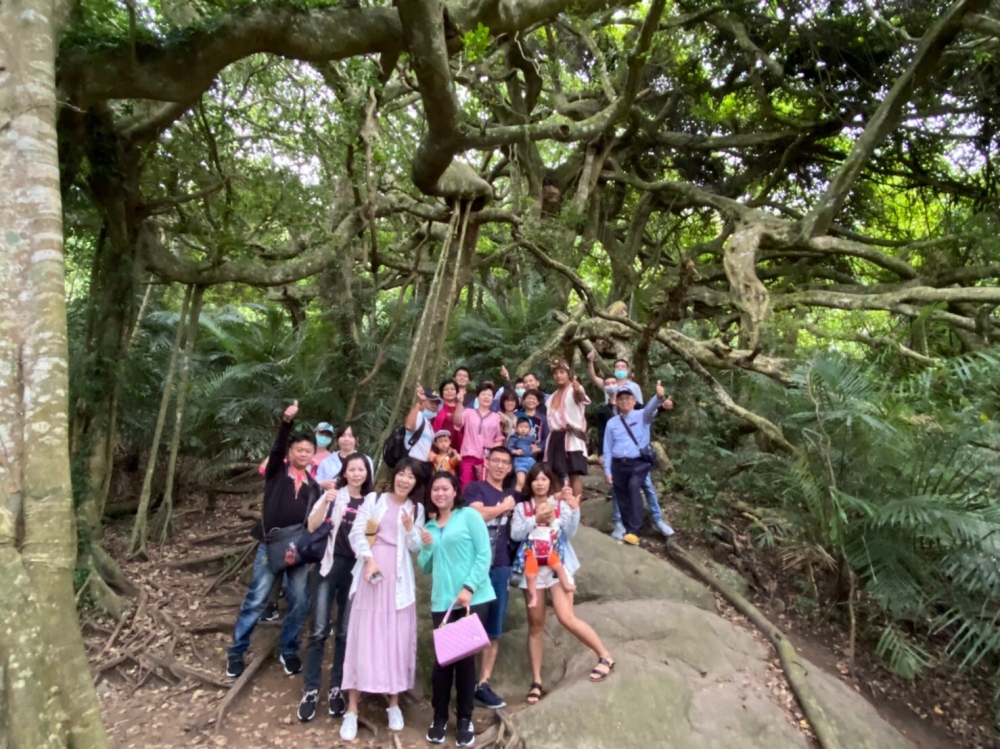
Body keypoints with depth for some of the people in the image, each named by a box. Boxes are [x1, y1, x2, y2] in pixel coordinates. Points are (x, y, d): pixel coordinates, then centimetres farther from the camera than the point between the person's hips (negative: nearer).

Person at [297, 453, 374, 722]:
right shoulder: (334, 495, 1)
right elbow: (312, 526, -9)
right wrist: (325, 503, -23)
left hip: (356, 570, 1)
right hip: (330, 565, -1)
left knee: (345, 633, 7)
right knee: (319, 630, -2)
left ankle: (336, 689, 19)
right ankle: (310, 690, 9)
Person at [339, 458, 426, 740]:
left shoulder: (417, 509, 10)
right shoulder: (373, 499, 4)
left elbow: (415, 547, 7)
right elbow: (356, 533, -3)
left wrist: (410, 528, -12)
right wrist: (369, 559, -16)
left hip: (399, 579, 2)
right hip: (372, 573, -2)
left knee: (398, 637, 5)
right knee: (363, 637, 0)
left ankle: (394, 703, 20)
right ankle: (352, 709, 7)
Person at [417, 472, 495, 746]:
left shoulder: (469, 515, -2)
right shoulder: (429, 526, 13)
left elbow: (484, 554, -8)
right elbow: (426, 568, 17)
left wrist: (469, 588, -17)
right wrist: (426, 547, -3)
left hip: (473, 599, -4)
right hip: (442, 602, 4)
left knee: (466, 656, 4)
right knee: (442, 657, 5)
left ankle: (465, 719, 19)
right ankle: (440, 717, 22)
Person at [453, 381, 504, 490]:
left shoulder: (496, 417, 13)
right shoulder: (468, 412, 10)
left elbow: (499, 439, 10)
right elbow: (458, 422, -11)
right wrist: (460, 403, -22)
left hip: (487, 459, 1)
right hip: (469, 457, -1)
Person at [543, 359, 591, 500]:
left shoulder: (574, 389, -5)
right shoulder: (553, 396, 22)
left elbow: (581, 398, -29)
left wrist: (579, 391, -52)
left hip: (571, 436, -8)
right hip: (555, 437, 8)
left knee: (574, 474, -11)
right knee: (555, 474, 7)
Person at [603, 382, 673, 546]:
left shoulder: (642, 416, 3)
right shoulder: (612, 423, 10)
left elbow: (650, 408, -21)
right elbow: (608, 448, 10)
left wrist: (659, 397, -43)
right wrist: (608, 470, 5)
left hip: (638, 462, -4)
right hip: (619, 464, 4)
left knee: (634, 487, -27)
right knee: (622, 499, 7)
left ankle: (634, 530, -25)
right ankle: (628, 530, 21)